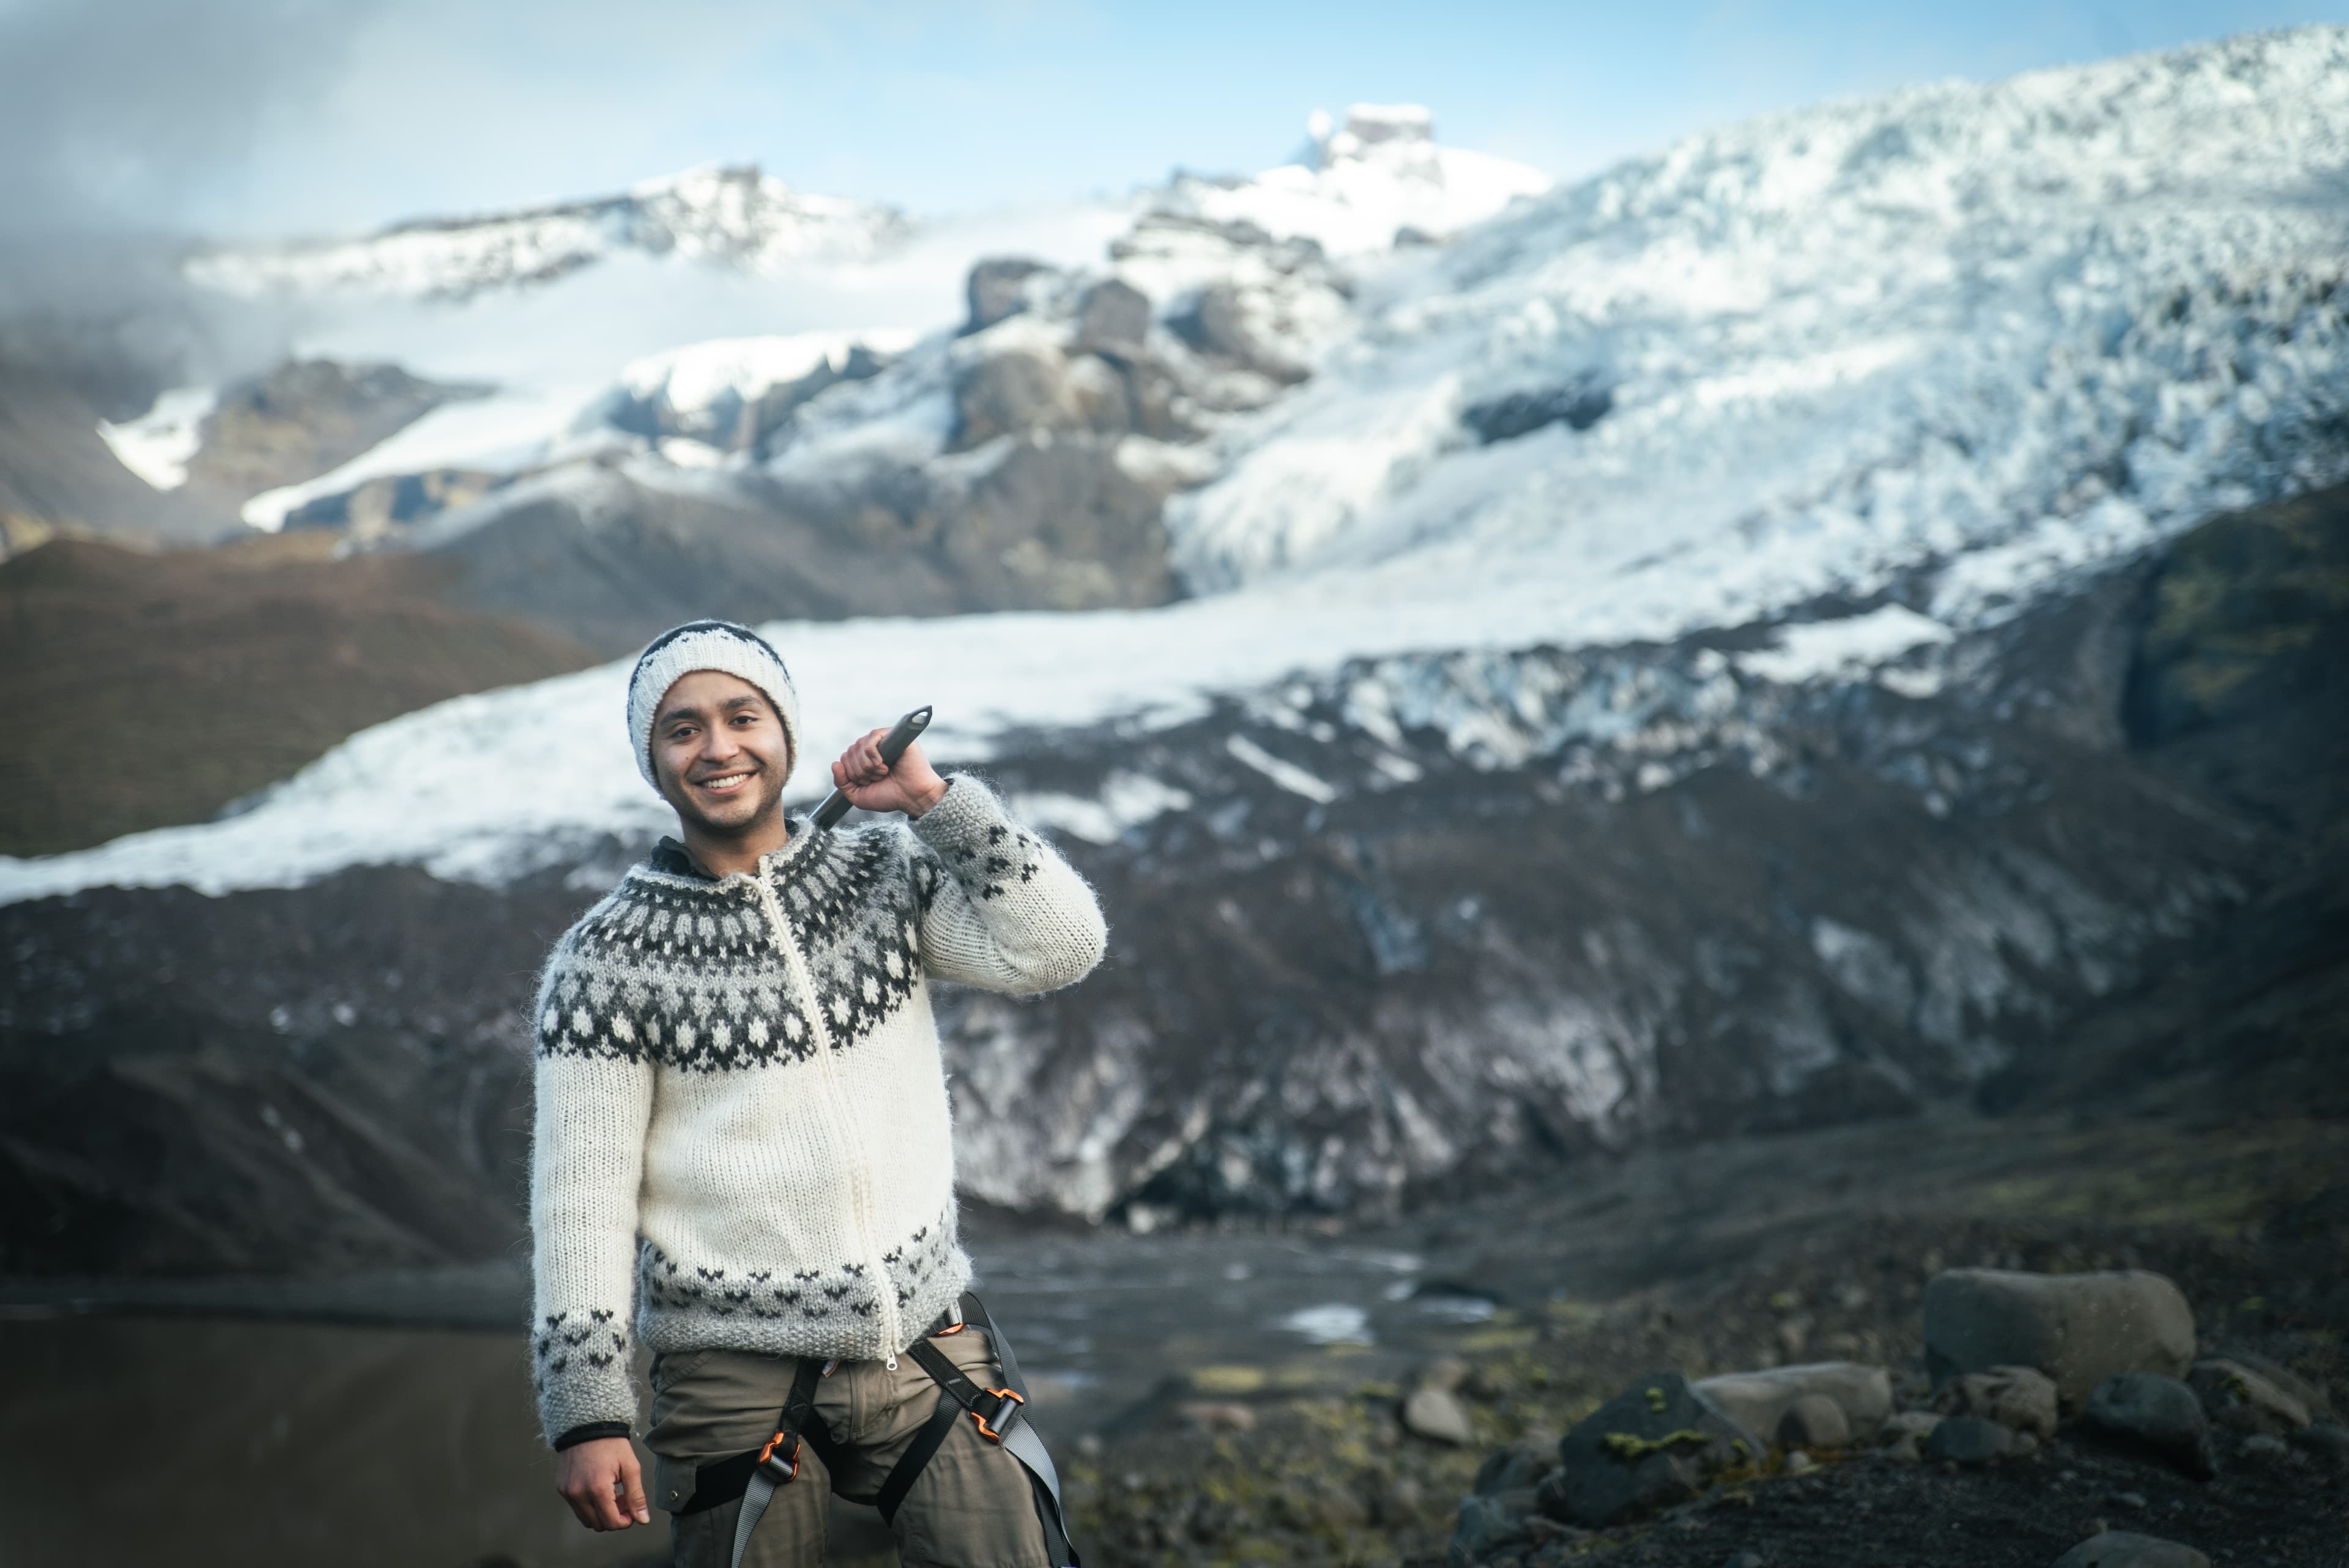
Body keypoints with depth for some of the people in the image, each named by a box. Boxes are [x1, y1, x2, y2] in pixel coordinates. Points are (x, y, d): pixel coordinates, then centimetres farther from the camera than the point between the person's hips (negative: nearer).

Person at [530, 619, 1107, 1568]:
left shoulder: (888, 875, 5)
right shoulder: (608, 958, -3)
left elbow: (1059, 948, -7)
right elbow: (581, 1197, -5)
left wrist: (933, 800, -11)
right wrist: (587, 1412, -10)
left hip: (925, 1350, 2)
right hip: (737, 1382, -2)